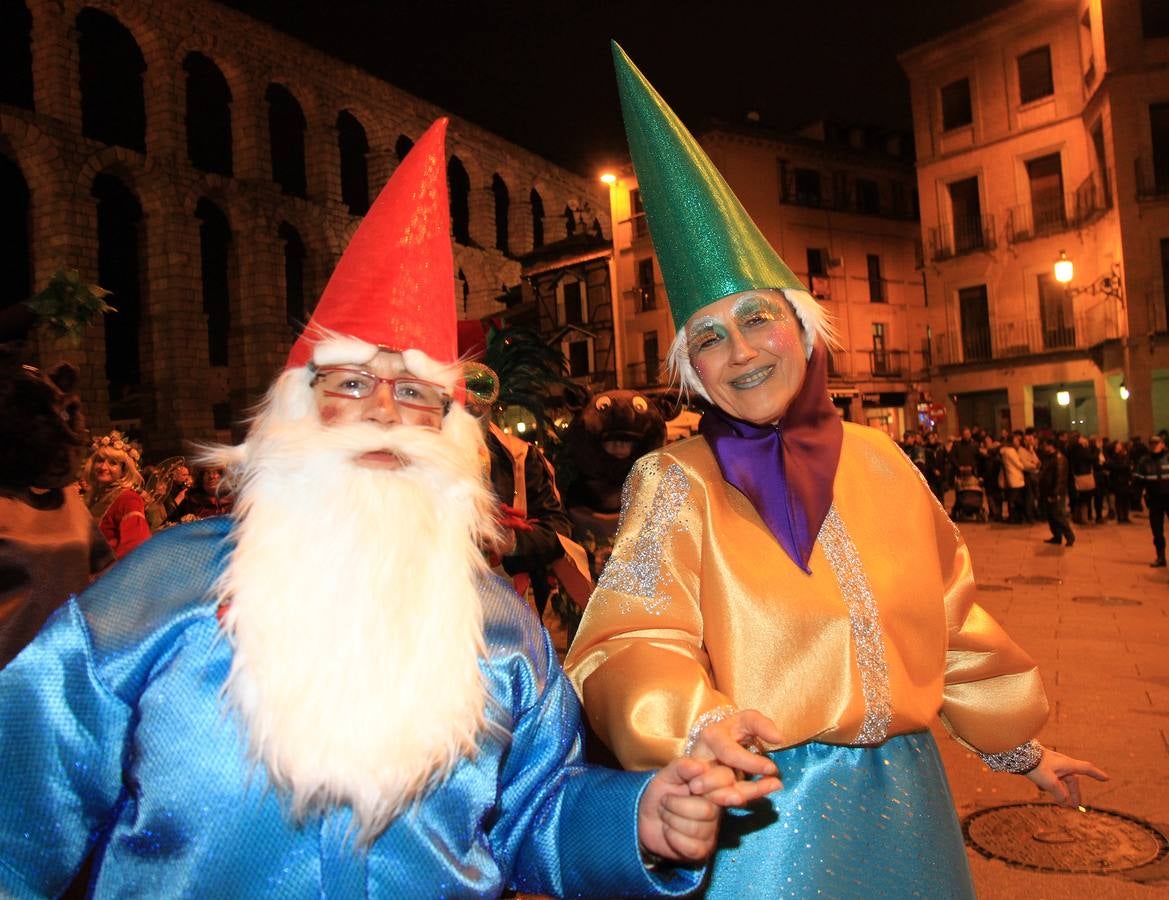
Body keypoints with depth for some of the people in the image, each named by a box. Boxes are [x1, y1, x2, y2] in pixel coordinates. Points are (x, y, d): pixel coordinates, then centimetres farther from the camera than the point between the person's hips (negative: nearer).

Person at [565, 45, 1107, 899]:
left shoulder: (879, 462, 1)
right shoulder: (679, 483, -11)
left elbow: (953, 627, 11)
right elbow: (635, 642, -20)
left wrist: (1022, 747, 19)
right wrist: (696, 723, -40)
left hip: (903, 797, 5)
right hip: (765, 811, -4)